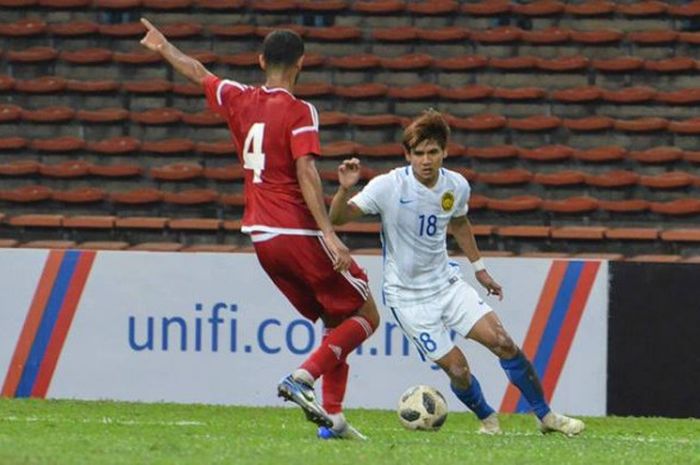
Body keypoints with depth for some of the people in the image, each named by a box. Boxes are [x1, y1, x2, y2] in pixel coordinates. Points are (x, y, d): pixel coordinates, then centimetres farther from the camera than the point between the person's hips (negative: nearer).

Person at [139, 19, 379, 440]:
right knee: (366, 316, 1)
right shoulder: (300, 113, -11)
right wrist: (329, 235, -26)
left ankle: (333, 416, 7)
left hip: (262, 239, 7)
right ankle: (301, 379, -16)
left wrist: (163, 47, 44)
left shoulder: (241, 101, 8)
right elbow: (305, 173, -21)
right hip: (299, 233, -7)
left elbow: (199, 74, 26)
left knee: (335, 322, 16)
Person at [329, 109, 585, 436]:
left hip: (446, 283, 4)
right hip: (408, 296, -4)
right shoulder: (389, 186, -20)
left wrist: (479, 267, 23)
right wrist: (345, 189, -41)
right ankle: (487, 420, 20)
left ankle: (546, 416, 8)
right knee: (456, 367, -9)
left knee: (503, 342, -6)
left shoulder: (457, 186, -5)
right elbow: (338, 218, -21)